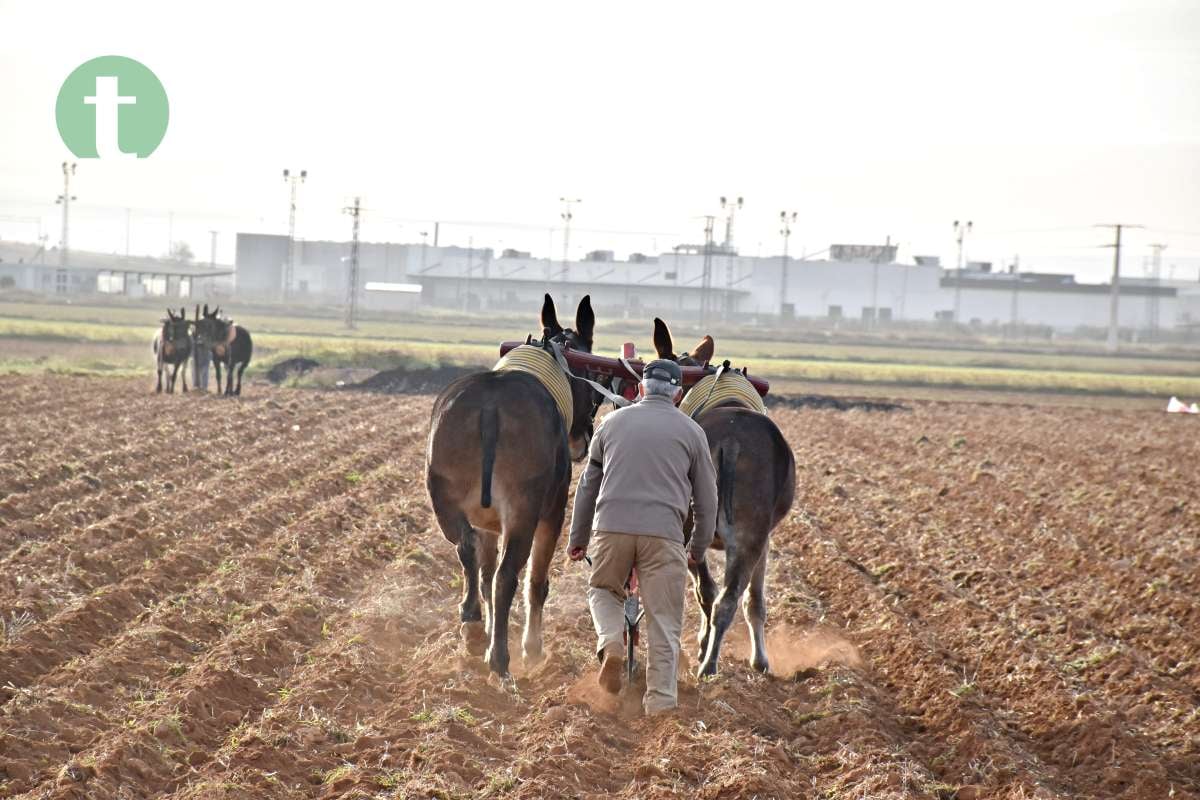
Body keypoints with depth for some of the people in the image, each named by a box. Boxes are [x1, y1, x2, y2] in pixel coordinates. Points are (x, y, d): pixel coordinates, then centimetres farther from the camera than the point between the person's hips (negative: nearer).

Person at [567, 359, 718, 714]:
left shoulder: (613, 422, 14)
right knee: (664, 621, 5)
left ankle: (611, 645, -3)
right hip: (664, 534, -1)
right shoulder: (691, 431, 11)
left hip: (611, 528, 1)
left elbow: (588, 484, 18)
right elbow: (706, 497, 13)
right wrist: (698, 549, 25)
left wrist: (578, 537, 27)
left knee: (604, 591, 25)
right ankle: (661, 703, 1)